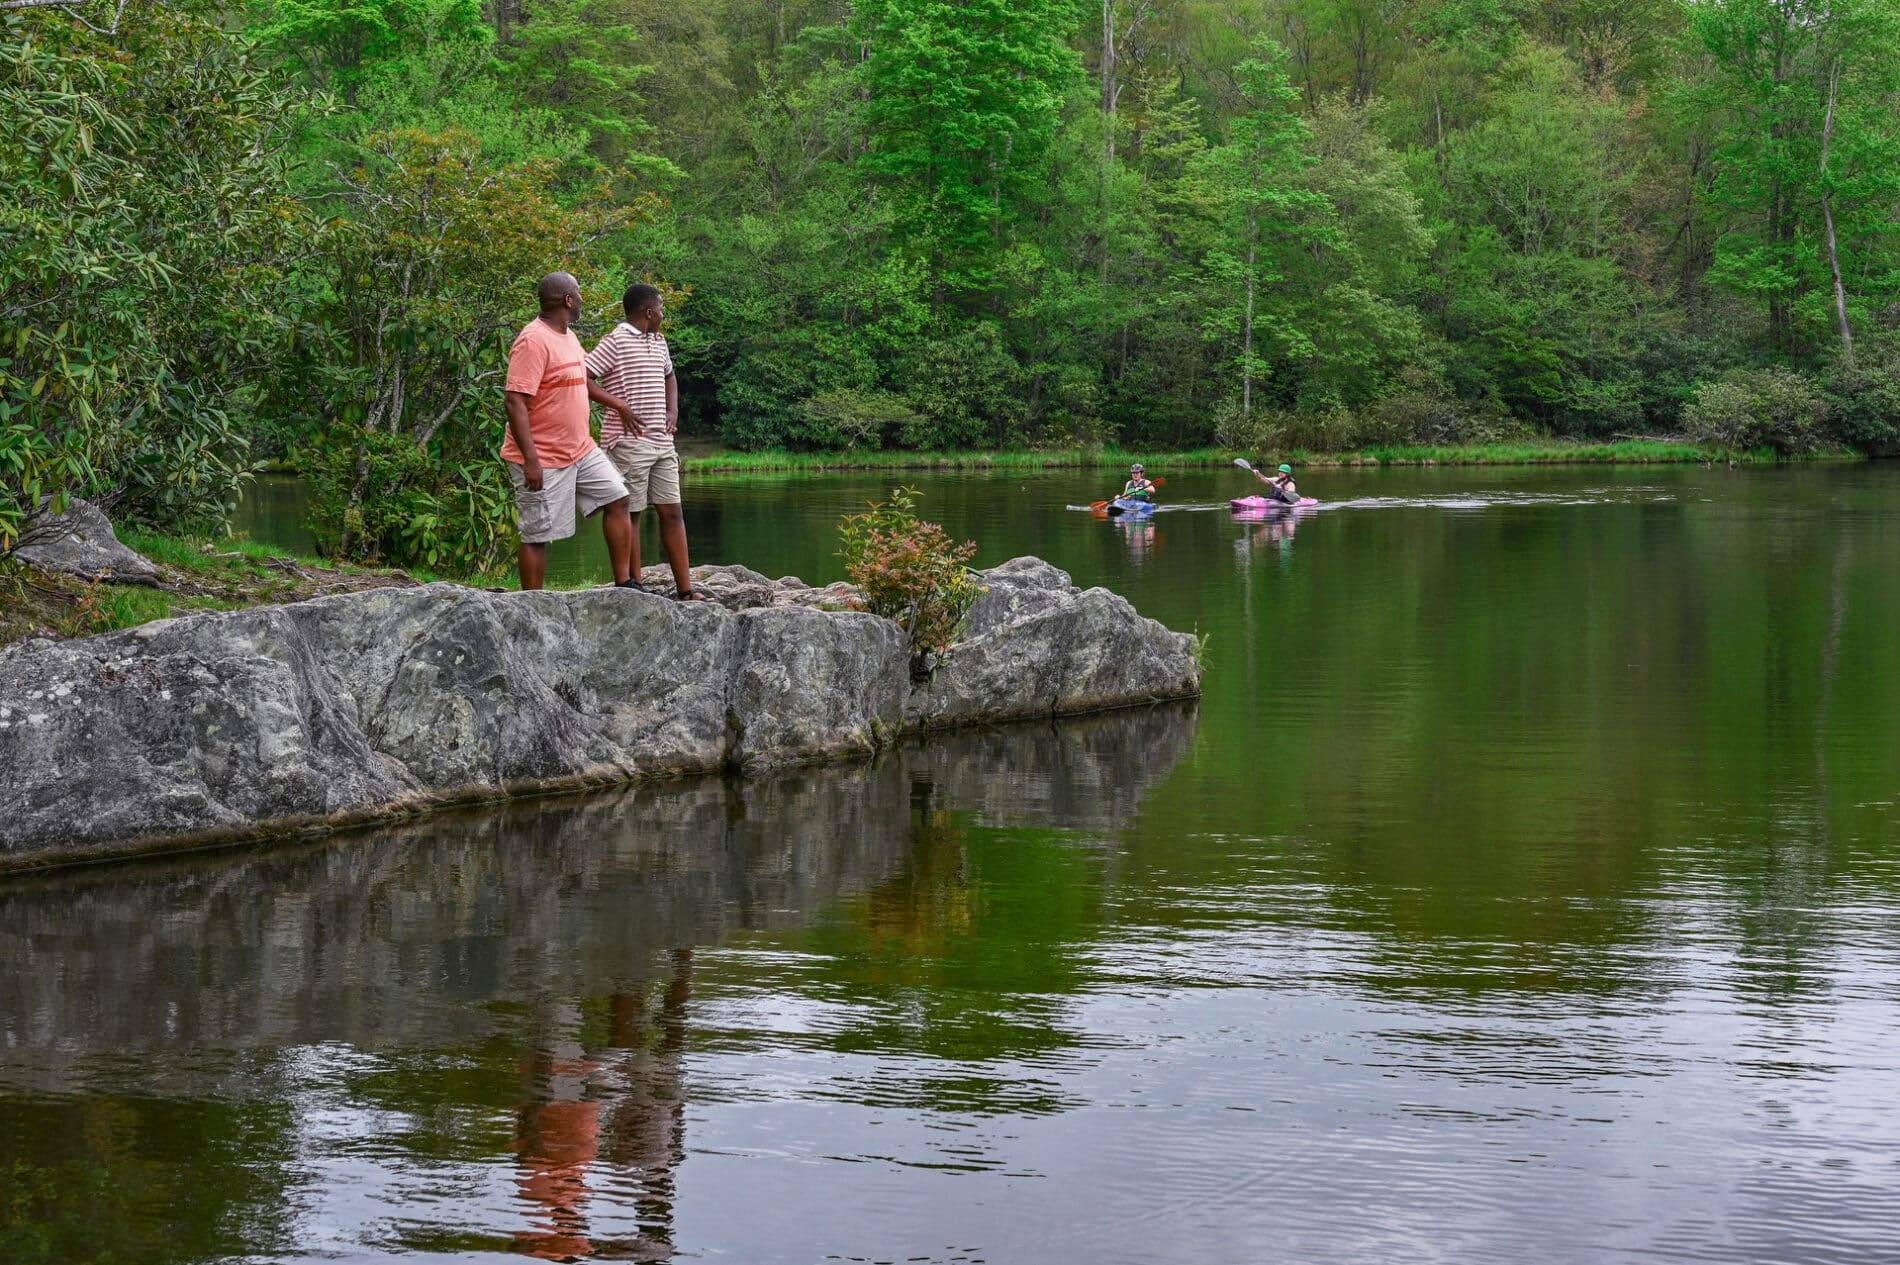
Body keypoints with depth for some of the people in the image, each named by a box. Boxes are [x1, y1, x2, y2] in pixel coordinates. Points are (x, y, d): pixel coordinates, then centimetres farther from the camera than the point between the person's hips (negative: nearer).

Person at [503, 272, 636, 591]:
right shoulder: (533, 341, -19)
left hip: (580, 450, 9)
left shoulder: (568, 336, 12)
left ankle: (624, 585, 12)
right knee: (537, 535, -3)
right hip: (542, 459, -9)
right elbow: (515, 401, -24)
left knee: (617, 498, 6)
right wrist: (530, 460, -28)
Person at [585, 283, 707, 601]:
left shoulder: (659, 341, 14)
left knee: (672, 512, 6)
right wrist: (620, 405, -21)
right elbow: (582, 378, -17)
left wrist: (673, 410, 15)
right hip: (629, 441, -8)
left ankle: (685, 589, 9)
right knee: (630, 513, 0)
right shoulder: (617, 341, -10)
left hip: (662, 441, 8)